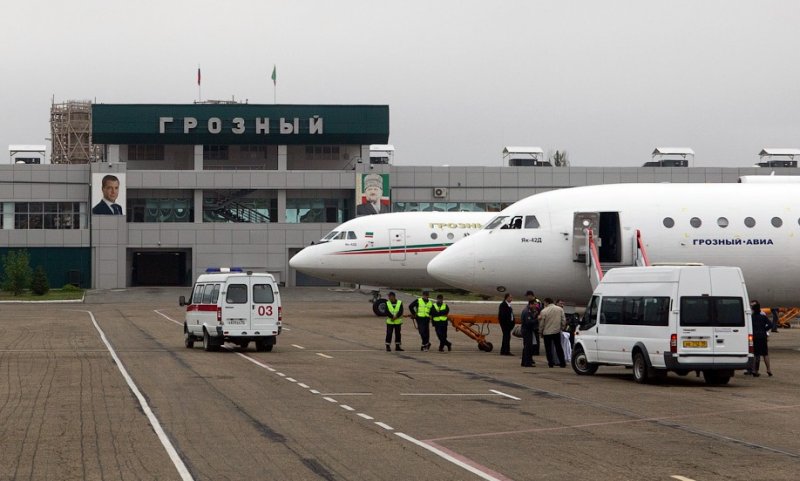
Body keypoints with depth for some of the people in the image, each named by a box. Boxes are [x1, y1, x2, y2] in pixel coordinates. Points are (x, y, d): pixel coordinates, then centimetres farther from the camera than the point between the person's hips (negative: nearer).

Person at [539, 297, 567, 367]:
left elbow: (541, 323, -7)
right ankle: (562, 363, 10)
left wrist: (540, 332, 7)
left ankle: (551, 362, 6)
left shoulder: (544, 311, -12)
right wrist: (562, 328, 16)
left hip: (547, 332, -3)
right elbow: (563, 320, 2)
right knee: (558, 347, 11)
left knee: (548, 348, 8)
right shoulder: (560, 309, -1)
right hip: (557, 331, 3)